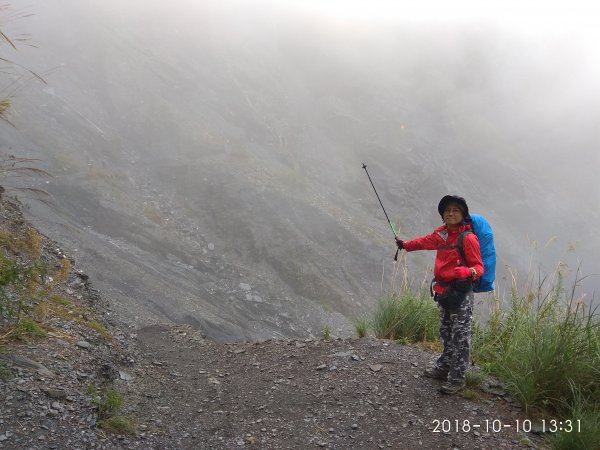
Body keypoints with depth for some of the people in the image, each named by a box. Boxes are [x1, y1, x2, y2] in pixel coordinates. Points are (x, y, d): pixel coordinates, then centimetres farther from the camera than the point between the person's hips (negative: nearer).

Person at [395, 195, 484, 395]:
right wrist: (406, 245, 43)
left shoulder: (468, 238, -16)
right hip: (443, 290, 8)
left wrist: (470, 272, -37)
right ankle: (444, 367, 36)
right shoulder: (442, 233, 7)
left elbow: (478, 266, -14)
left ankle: (457, 378, 2)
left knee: (460, 337, -4)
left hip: (461, 294, -8)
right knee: (446, 333, 21)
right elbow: (426, 241, 28)